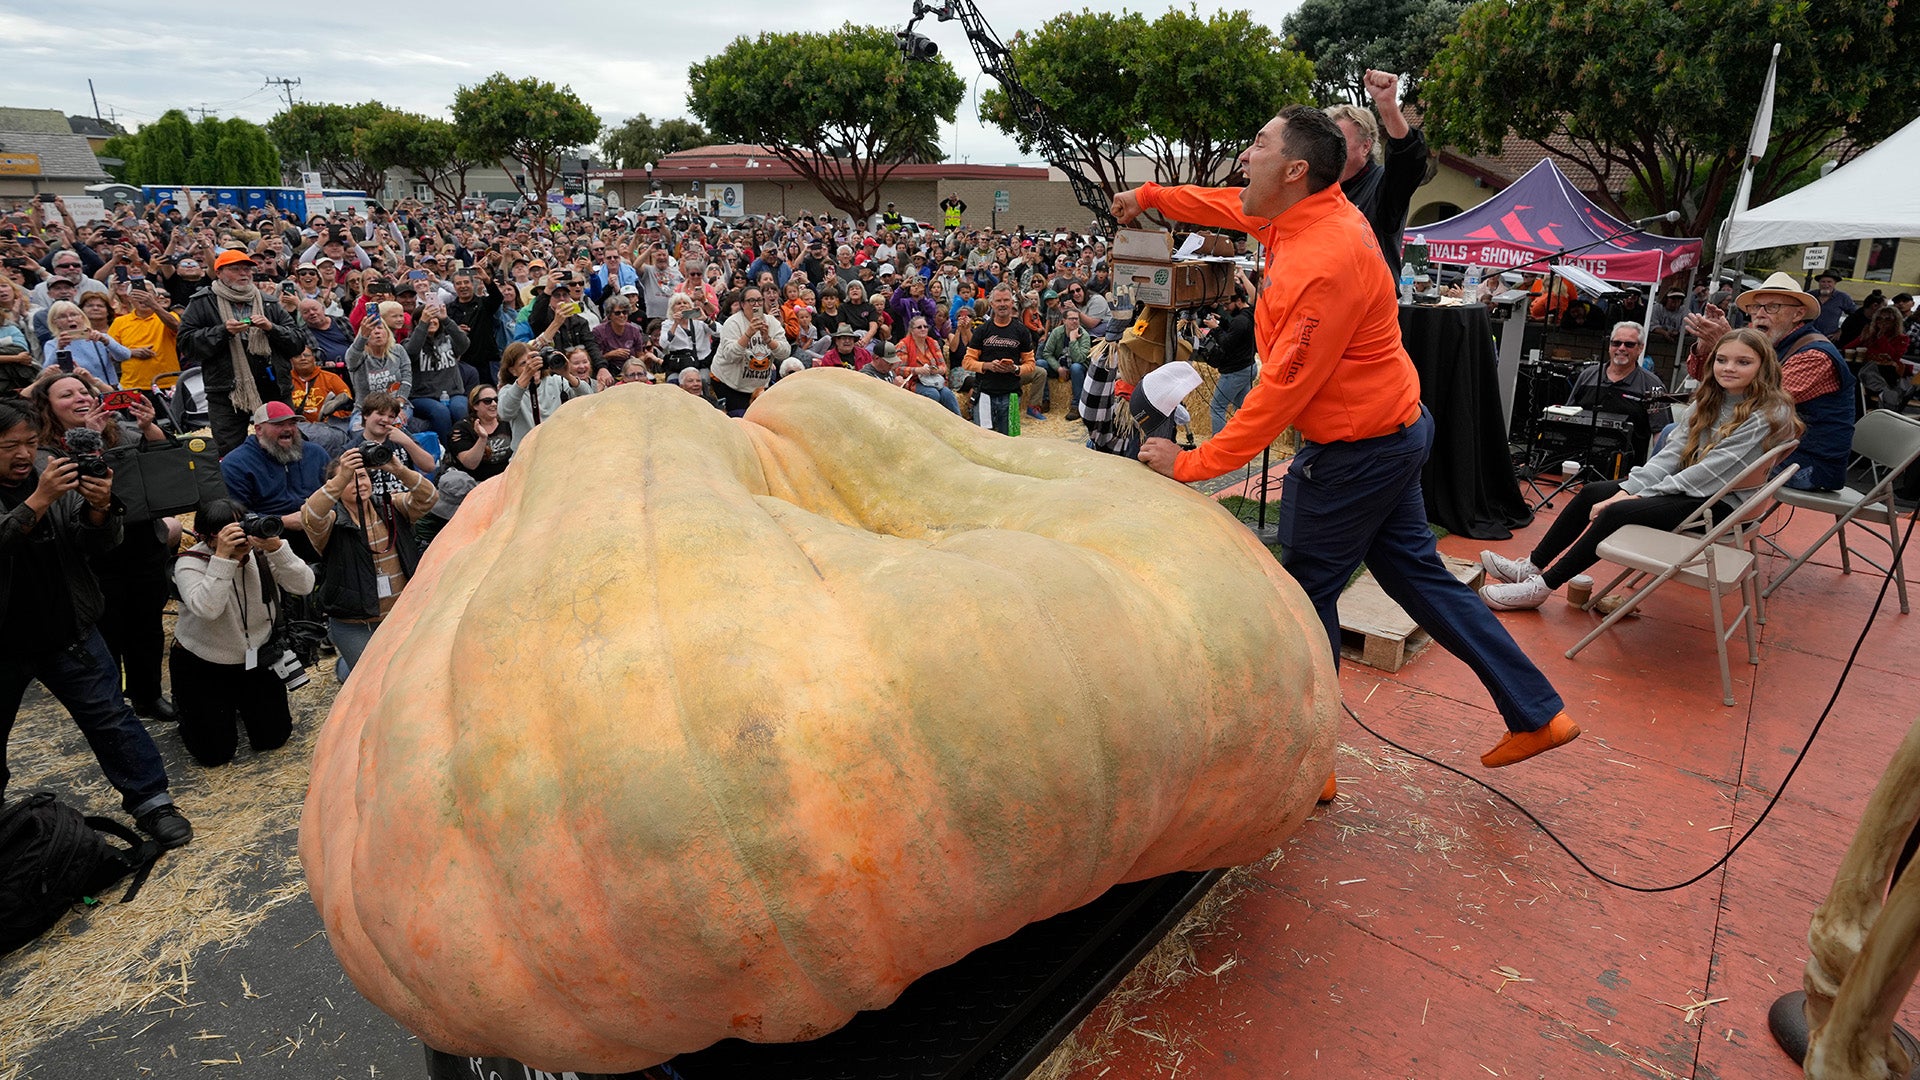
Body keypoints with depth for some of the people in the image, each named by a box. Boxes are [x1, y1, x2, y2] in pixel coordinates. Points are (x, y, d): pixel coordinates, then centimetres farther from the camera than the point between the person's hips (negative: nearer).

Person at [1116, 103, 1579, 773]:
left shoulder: (1325, 264, -27)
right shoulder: (1317, 210, 2)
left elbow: (1282, 393, -26)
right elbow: (1236, 206, 22)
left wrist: (1192, 464, -22)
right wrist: (1151, 196, 29)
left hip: (1353, 453, -10)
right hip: (1394, 427, 10)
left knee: (1306, 597, 1)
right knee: (1416, 571, 18)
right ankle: (1537, 713, 29)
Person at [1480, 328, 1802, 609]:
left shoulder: (1770, 414, -15)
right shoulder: (1712, 399, 8)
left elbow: (1712, 470, -21)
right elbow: (1674, 451, 0)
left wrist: (1643, 495, -21)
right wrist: (1629, 488, -14)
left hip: (1720, 502, -8)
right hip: (1687, 484, 8)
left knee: (1617, 512, -26)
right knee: (1592, 493, -6)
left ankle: (1541, 587, -20)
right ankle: (1531, 567, -4)